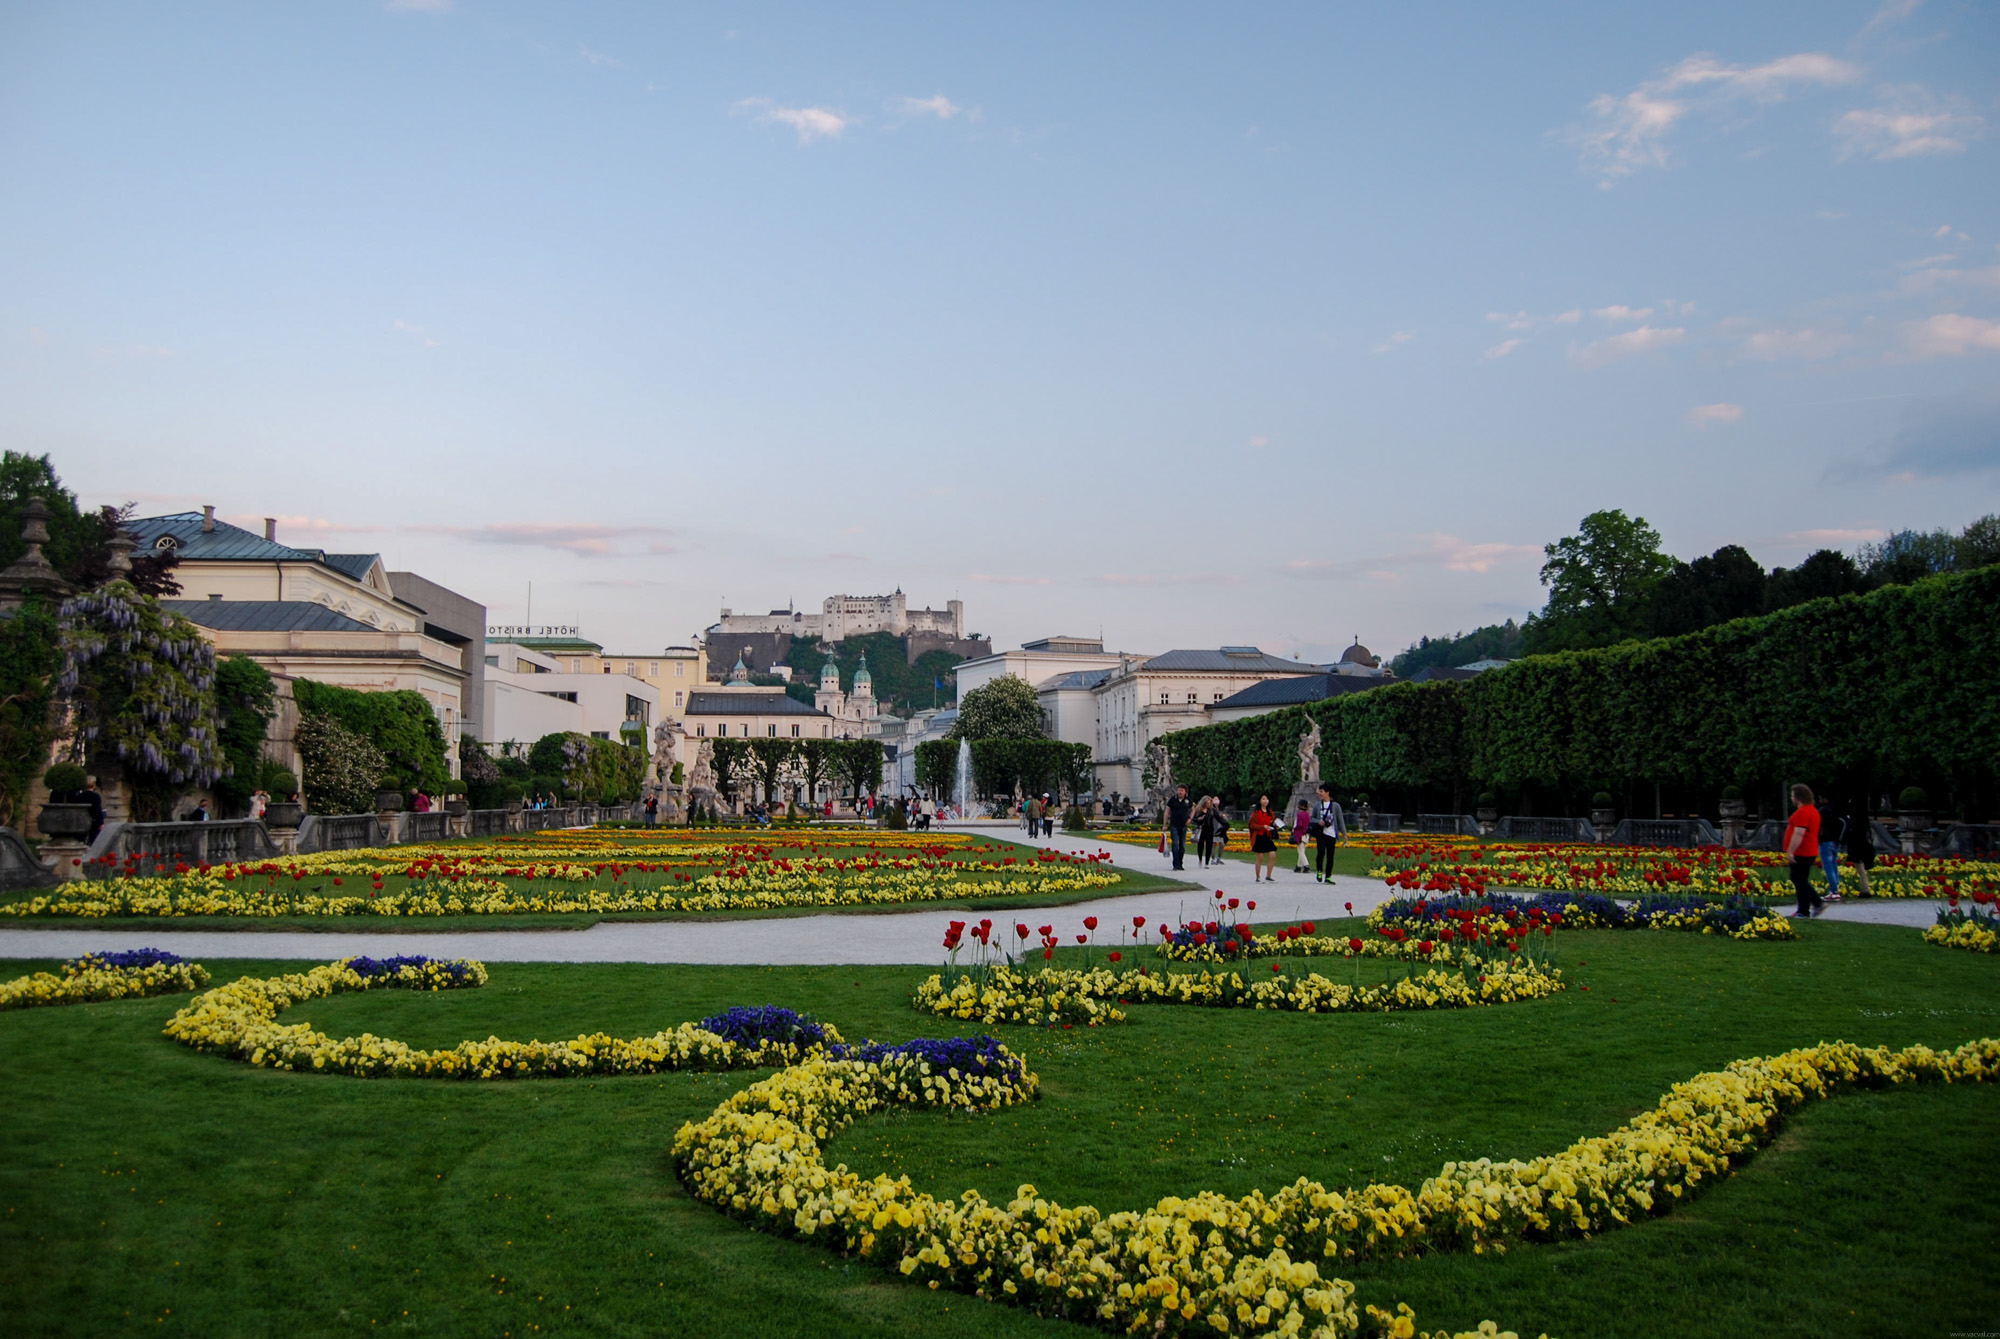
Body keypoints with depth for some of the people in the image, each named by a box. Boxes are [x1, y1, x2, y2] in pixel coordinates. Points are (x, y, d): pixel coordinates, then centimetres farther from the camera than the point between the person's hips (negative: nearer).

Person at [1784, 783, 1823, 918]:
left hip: (1801, 854, -10)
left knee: (1800, 881, -3)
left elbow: (1799, 833, -25)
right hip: (1809, 852, 10)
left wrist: (1790, 851, -23)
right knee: (1800, 881, 18)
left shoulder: (1802, 812, -19)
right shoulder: (1812, 811, 16)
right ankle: (1817, 904, 16)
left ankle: (1803, 912, 1)